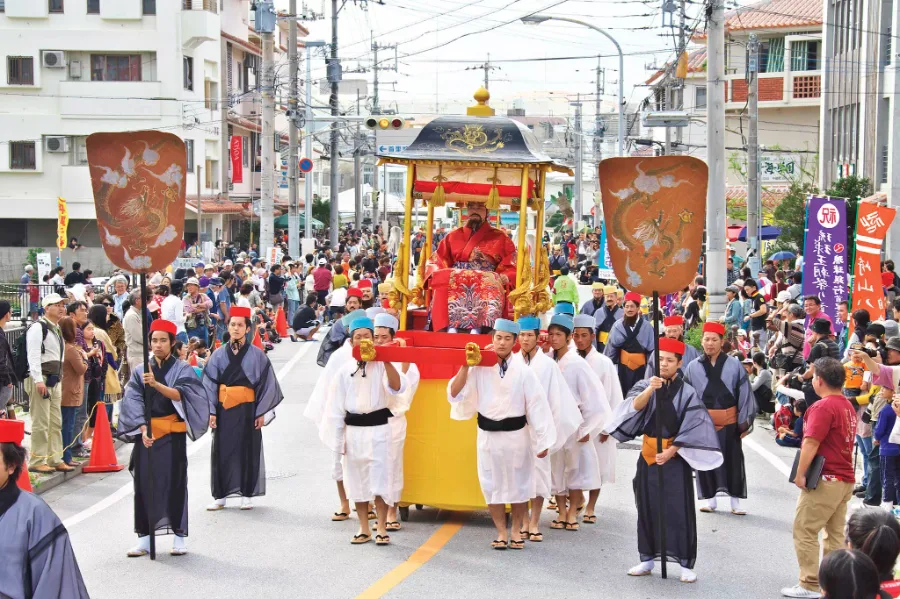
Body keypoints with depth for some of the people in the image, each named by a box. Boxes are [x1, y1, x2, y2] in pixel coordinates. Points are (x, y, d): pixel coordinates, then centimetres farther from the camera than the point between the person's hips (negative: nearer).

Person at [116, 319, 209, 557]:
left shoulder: (182, 369, 1)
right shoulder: (139, 371, 7)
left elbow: (179, 395, -16)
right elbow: (133, 402, -2)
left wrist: (156, 384, -32)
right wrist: (143, 429, -16)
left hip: (172, 435, -2)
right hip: (146, 434, 2)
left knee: (174, 482, -2)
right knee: (145, 483, 2)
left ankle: (179, 537, 2)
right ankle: (144, 538, 6)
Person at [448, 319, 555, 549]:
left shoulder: (523, 371, -8)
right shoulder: (480, 368, -6)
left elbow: (537, 405, -6)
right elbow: (455, 394, -9)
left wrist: (543, 440, -7)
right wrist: (467, 365, -18)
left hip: (516, 434, -1)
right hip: (488, 435, 1)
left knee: (518, 484, 11)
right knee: (493, 484, 9)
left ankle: (516, 530, 27)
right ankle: (501, 532, 23)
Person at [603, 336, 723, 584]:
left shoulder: (687, 393, -6)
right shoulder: (645, 385, 2)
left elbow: (692, 429, -8)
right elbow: (635, 406, -16)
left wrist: (671, 451, -15)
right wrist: (650, 389, -33)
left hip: (675, 457, -3)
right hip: (648, 456, 3)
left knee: (679, 510, -1)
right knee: (648, 507, 9)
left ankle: (686, 564, 6)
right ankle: (647, 559, 19)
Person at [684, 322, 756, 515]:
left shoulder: (734, 366, -4)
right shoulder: (693, 368, -1)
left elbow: (744, 395, -1)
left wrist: (744, 423, -2)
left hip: (729, 422, -1)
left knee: (732, 461, 5)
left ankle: (735, 503, 13)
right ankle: (710, 500, 19)